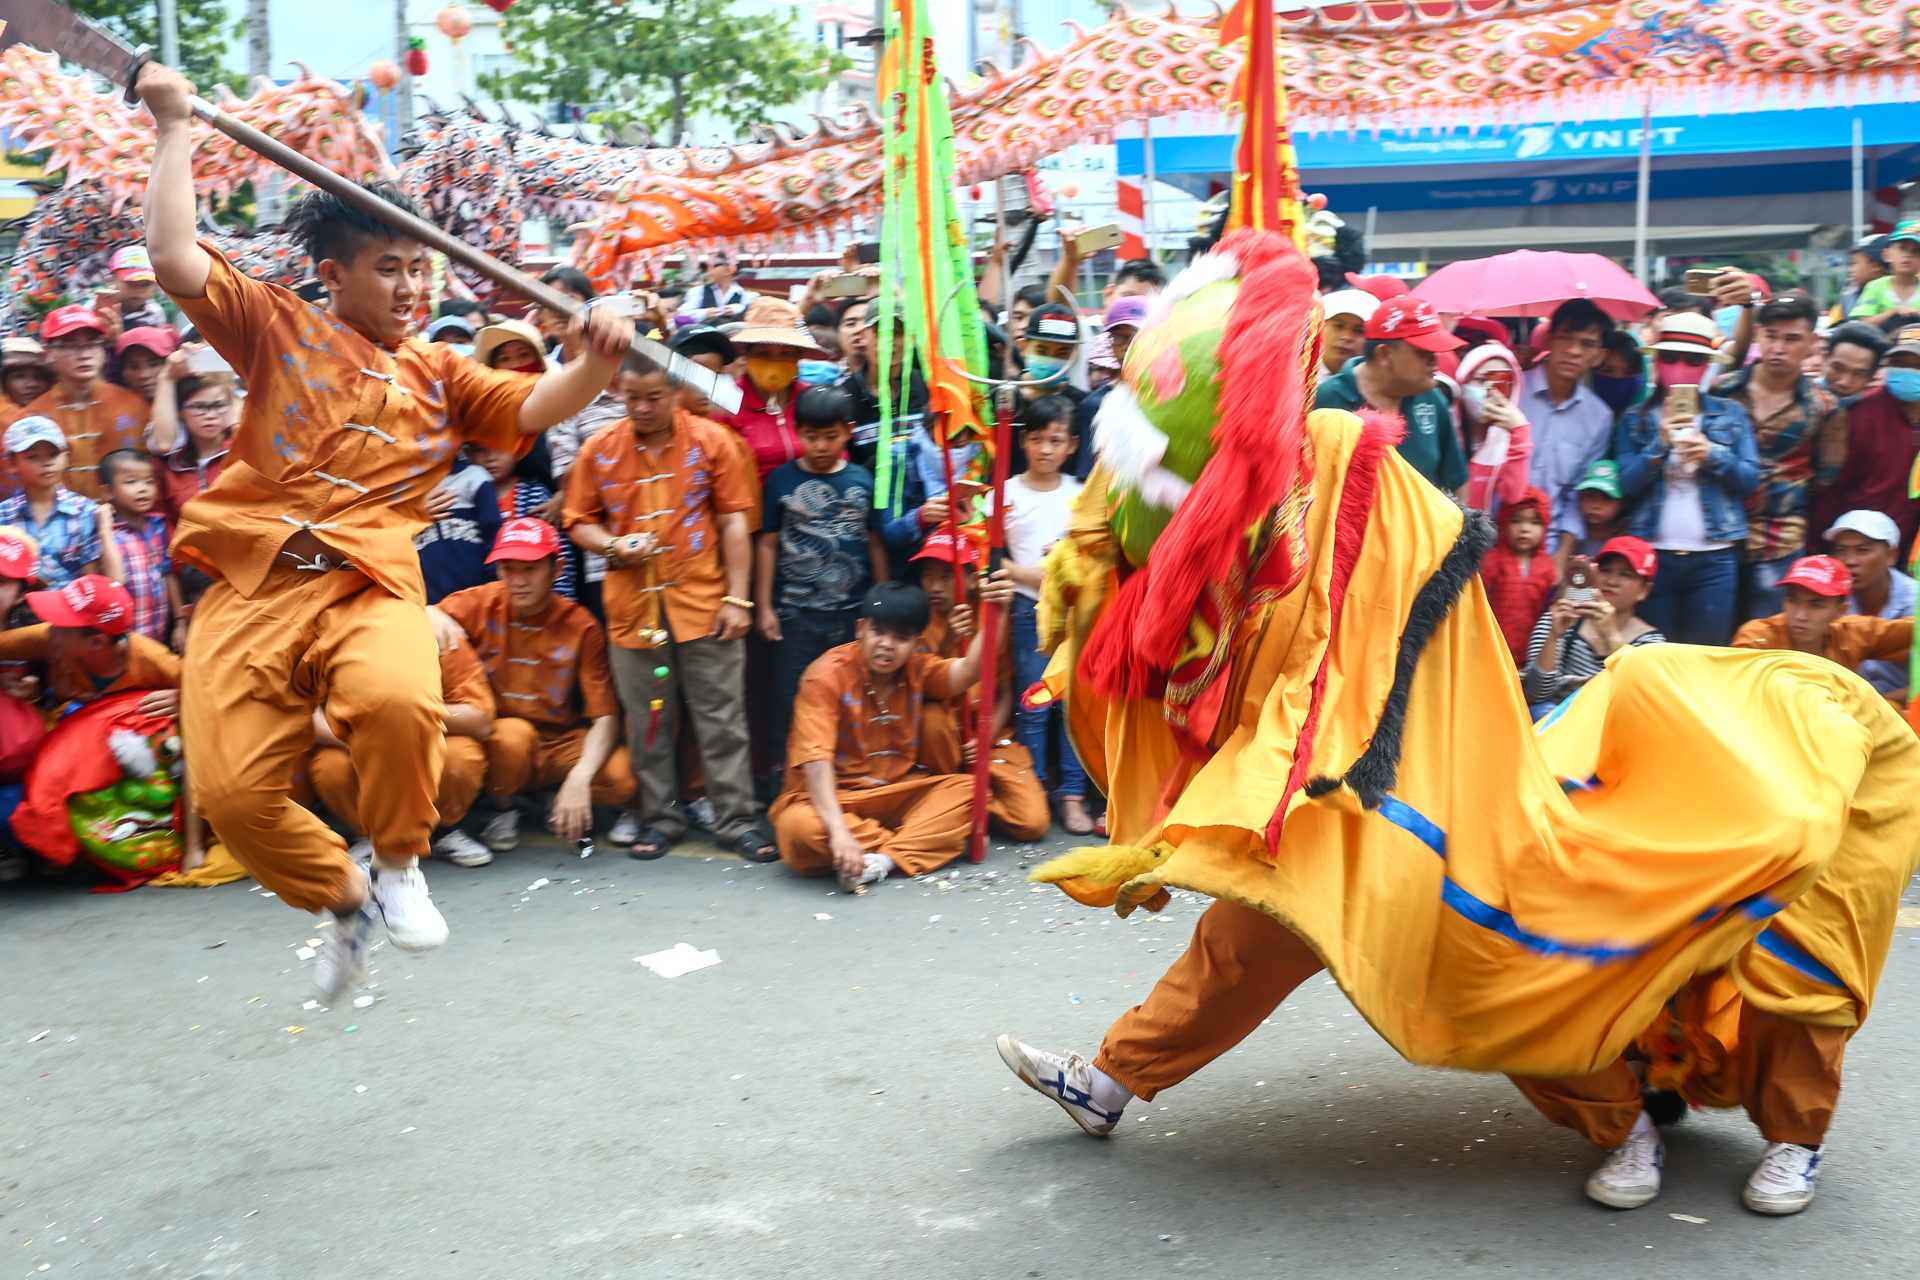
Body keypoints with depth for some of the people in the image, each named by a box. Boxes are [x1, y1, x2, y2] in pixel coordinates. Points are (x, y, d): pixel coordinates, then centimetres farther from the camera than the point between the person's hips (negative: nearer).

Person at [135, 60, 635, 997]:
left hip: (368, 585, 0)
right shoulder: (279, 328, 13)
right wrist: (174, 133, 3)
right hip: (252, 585, 0)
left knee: (398, 702, -34)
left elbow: (534, 408, 9)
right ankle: (345, 896, 18)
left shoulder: (439, 374, 21)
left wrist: (596, 363, -11)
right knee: (231, 791, -11)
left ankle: (400, 865, -4)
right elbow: (177, 264, 0)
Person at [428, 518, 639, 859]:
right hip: (498, 739, 1)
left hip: (562, 742, 0)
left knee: (622, 777, -29)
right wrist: (433, 618, -39)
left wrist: (580, 777, -31)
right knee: (514, 733, -35)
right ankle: (502, 807, -3)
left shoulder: (580, 626, -10)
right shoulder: (483, 604, -7)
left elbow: (605, 716, -14)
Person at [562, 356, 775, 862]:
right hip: (633, 605, 2)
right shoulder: (600, 450, 3)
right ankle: (660, 818, 22)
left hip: (703, 600, -2)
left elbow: (733, 522, 0)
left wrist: (737, 599, -5)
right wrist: (611, 546, -12)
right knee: (648, 722, 10)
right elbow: (579, 521, 10)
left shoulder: (710, 440, -1)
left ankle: (736, 819, 10)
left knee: (722, 717, 2)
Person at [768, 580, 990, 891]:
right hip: (833, 796, -5)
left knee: (967, 789, -16)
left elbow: (968, 671, -21)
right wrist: (839, 831, -40)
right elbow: (815, 758, -28)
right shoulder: (828, 675, -17)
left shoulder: (918, 669, -1)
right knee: (799, 826, -37)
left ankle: (883, 860, -29)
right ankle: (926, 841, -23)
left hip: (897, 792, 5)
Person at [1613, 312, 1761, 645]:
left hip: (1714, 558, 0)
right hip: (1654, 554, 0)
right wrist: (1660, 444, -16)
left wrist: (1712, 454, -12)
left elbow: (1751, 478, 3)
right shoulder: (1635, 418, 9)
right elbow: (1626, 484, -3)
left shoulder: (1731, 415, 12)